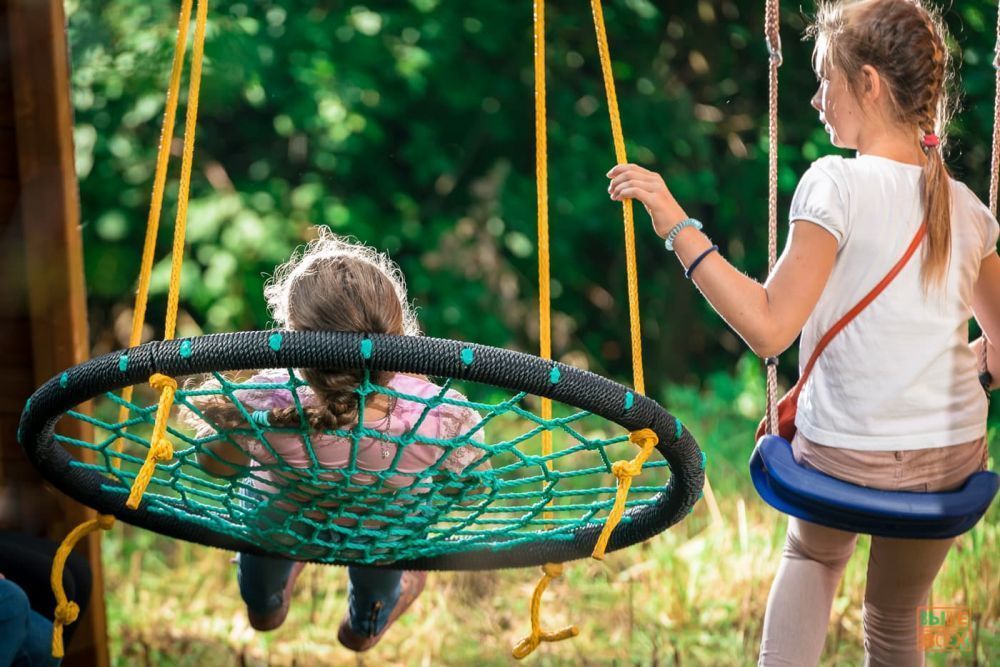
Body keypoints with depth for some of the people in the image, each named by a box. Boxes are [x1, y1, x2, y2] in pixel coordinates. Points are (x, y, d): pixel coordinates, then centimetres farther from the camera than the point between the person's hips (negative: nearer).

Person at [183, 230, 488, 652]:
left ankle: (266, 605, 71)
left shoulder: (262, 411, -46)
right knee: (375, 579, 40)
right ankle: (365, 625, 73)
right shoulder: (445, 418, -43)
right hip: (379, 542, 1)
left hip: (280, 530, -1)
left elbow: (217, 465, -22)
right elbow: (470, 483, -18)